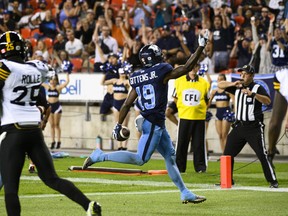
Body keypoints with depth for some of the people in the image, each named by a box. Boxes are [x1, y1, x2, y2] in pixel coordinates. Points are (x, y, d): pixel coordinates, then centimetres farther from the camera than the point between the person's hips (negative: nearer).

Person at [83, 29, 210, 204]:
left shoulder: (137, 78, 8)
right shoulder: (161, 71, -12)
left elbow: (127, 104, 8)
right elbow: (187, 68, -8)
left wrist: (119, 126, 13)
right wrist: (201, 47, -1)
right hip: (153, 124, -9)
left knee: (170, 157, 13)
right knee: (140, 159, -7)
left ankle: (185, 193, 18)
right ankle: (100, 156, -8)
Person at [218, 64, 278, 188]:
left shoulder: (258, 88, -6)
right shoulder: (237, 87, 11)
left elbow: (268, 101, -22)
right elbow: (220, 85, 9)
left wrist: (253, 94, -34)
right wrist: (233, 84, -8)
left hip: (254, 127, -6)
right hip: (239, 126, 6)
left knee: (262, 155, -11)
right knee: (228, 153, 6)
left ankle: (273, 181, -6)